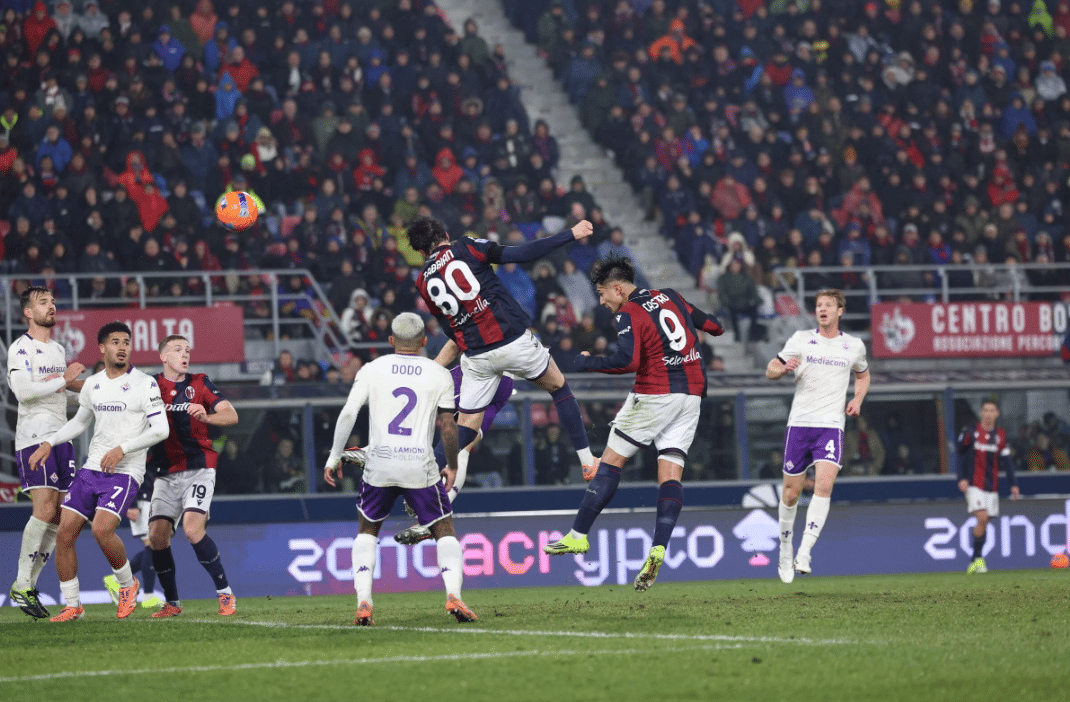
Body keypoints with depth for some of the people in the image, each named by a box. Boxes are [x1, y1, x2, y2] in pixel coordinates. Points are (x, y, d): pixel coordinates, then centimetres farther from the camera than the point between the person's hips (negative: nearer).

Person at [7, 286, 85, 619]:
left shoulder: (58, 349, 19)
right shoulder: (20, 348, -6)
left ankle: (31, 582, 9)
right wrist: (63, 380, -13)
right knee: (45, 508, -19)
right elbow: (23, 391, -19)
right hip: (33, 437, -8)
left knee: (60, 516, 2)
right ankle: (21, 586, -13)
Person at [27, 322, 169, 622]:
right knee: (65, 532, -5)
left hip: (125, 471, -6)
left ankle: (128, 585, 2)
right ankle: (73, 606, 7)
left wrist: (122, 449, -19)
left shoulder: (144, 384, -6)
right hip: (92, 468, 6)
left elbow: (161, 429, -11)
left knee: (102, 529, -25)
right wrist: (48, 443, 15)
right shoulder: (92, 384, 12)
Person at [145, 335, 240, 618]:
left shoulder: (200, 384, 2)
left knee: (192, 528, -21)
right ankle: (172, 602, 8)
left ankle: (225, 593, -10)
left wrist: (207, 417, -27)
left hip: (198, 469, -3)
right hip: (166, 474, 3)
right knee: (157, 536, -6)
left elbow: (232, 415, -6)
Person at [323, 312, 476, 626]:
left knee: (368, 530, 19)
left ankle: (363, 603, 3)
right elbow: (448, 427, 1)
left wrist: (334, 458, 5)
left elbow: (348, 414, -2)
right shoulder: (439, 375, 4)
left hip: (380, 464, 1)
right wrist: (452, 467, 14)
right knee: (444, 530, 12)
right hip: (420, 465, -1)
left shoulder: (372, 370, 5)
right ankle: (453, 594, -11)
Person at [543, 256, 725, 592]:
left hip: (655, 394, -7)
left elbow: (627, 361, -21)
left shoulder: (629, 314, -8)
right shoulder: (670, 297, 12)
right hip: (691, 394, 7)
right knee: (671, 473, 0)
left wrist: (586, 362, -8)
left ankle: (579, 536, 2)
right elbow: (714, 326, 17)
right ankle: (659, 548, -14)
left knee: (611, 460, 2)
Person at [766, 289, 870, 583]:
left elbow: (863, 374, 29)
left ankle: (804, 555, -23)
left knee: (824, 484, -21)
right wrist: (783, 368, -14)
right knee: (792, 491, 4)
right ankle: (785, 551, 26)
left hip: (831, 426, 0)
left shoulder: (854, 346, 9)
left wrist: (858, 399, 9)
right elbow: (770, 370, 10)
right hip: (799, 423, 1)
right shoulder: (801, 339, 5)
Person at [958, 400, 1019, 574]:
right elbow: (961, 455, 2)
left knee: (984, 523, 3)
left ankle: (975, 561, 11)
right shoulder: (970, 432, -2)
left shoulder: (1001, 435, 8)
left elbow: (1006, 460, 10)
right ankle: (978, 558, -11)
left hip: (992, 486, 4)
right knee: (982, 518, -19)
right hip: (974, 484, -4)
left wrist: (1013, 484, 5)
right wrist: (962, 478, -7)